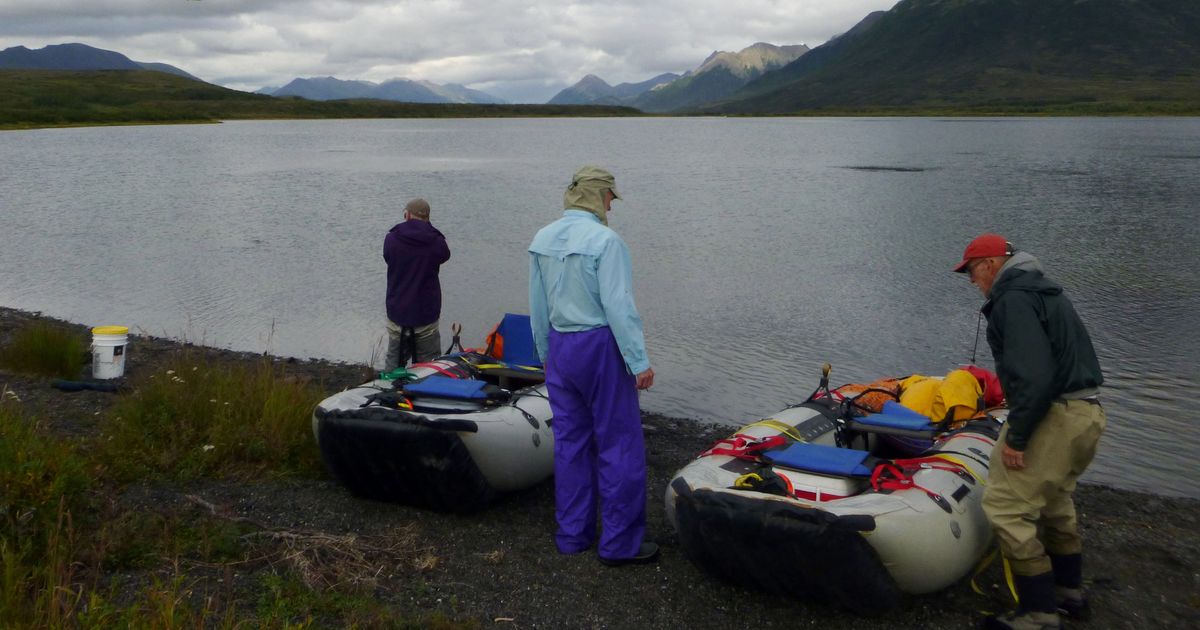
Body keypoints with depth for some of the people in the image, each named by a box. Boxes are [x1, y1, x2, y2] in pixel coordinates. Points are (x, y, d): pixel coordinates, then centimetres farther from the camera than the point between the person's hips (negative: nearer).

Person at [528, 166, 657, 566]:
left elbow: (538, 307, 12)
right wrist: (639, 361, -14)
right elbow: (618, 306, -18)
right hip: (600, 346, -7)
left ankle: (572, 534, 22)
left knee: (570, 441, 14)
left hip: (559, 348, 7)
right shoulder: (605, 240, -15)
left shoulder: (542, 240, 7)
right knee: (619, 443, 2)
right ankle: (619, 543, 7)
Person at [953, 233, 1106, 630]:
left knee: (1007, 507, -8)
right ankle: (1069, 593, 37)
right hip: (1087, 413, 11)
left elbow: (1033, 374, -25)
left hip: (1053, 417, -11)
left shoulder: (1014, 298, -14)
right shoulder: (1043, 291, 19)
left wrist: (1016, 437, -21)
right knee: (1052, 501, 25)